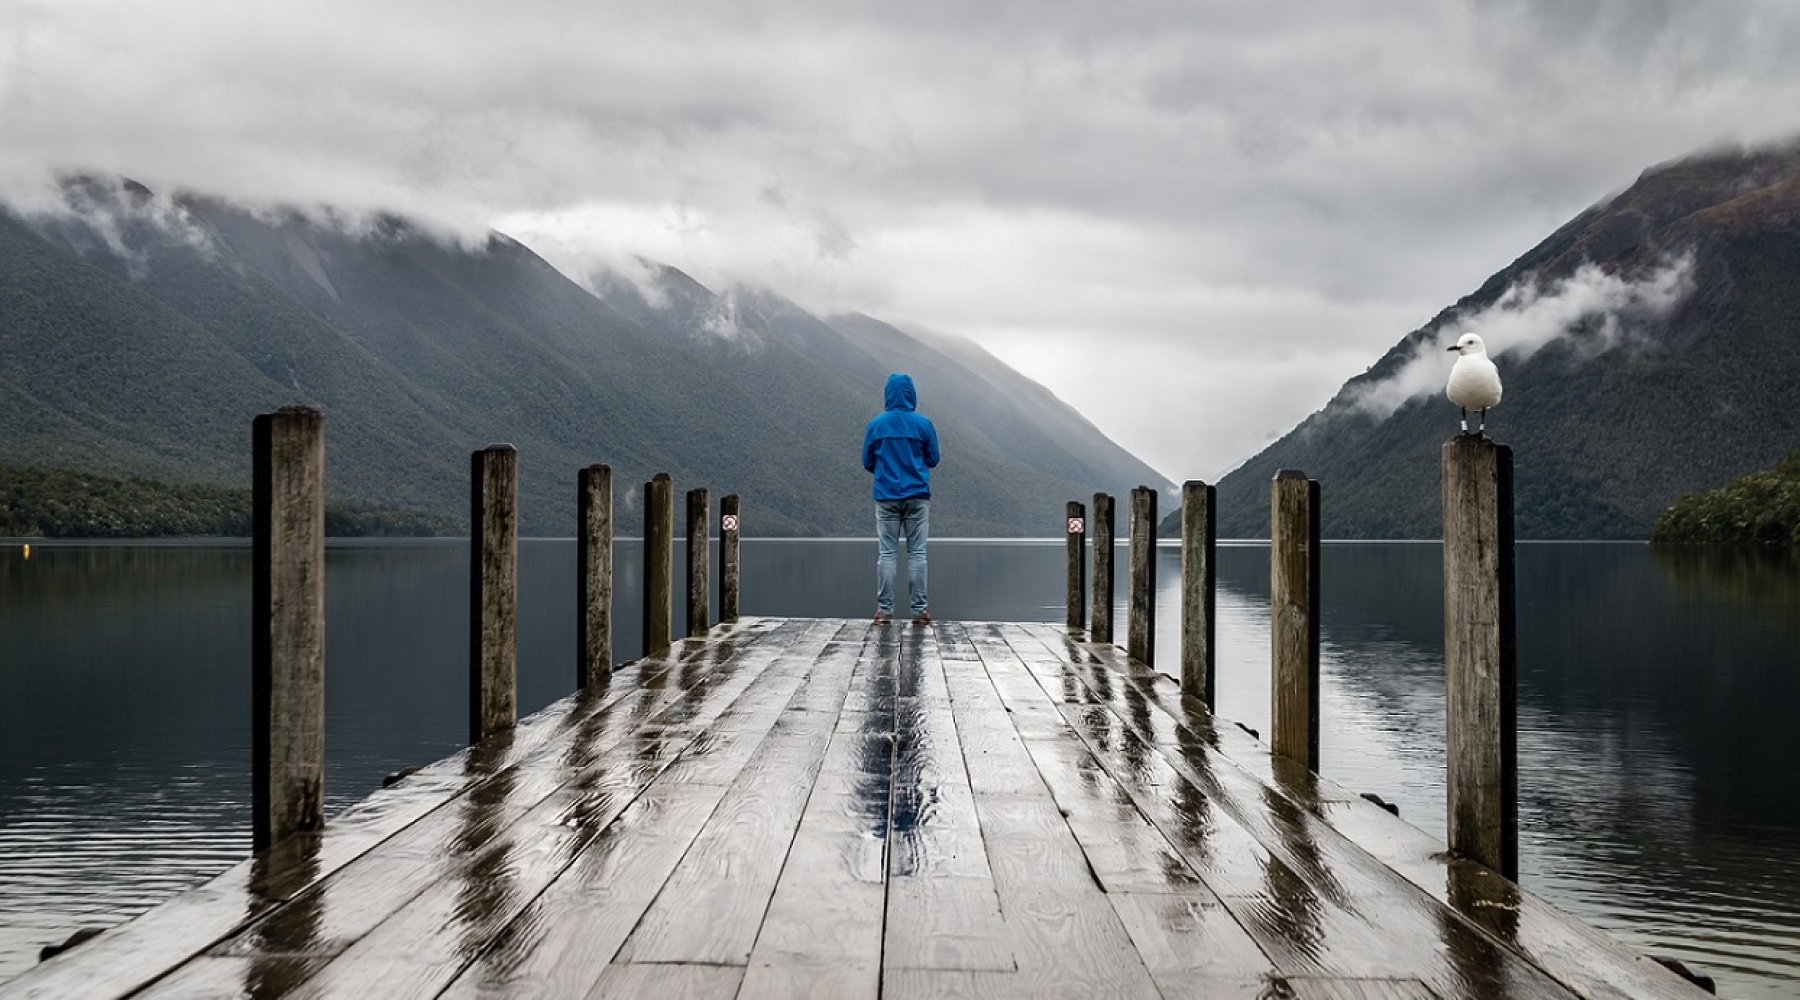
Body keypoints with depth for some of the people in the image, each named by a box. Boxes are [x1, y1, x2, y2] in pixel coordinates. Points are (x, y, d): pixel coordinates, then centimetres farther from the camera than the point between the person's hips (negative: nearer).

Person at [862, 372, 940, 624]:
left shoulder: (875, 425, 0)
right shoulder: (923, 423, -3)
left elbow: (867, 463, 7)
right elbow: (933, 460, 5)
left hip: (886, 497, 1)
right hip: (917, 496, -1)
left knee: (886, 554, 3)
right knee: (917, 553, 3)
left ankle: (884, 610, 1)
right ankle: (919, 609, 1)